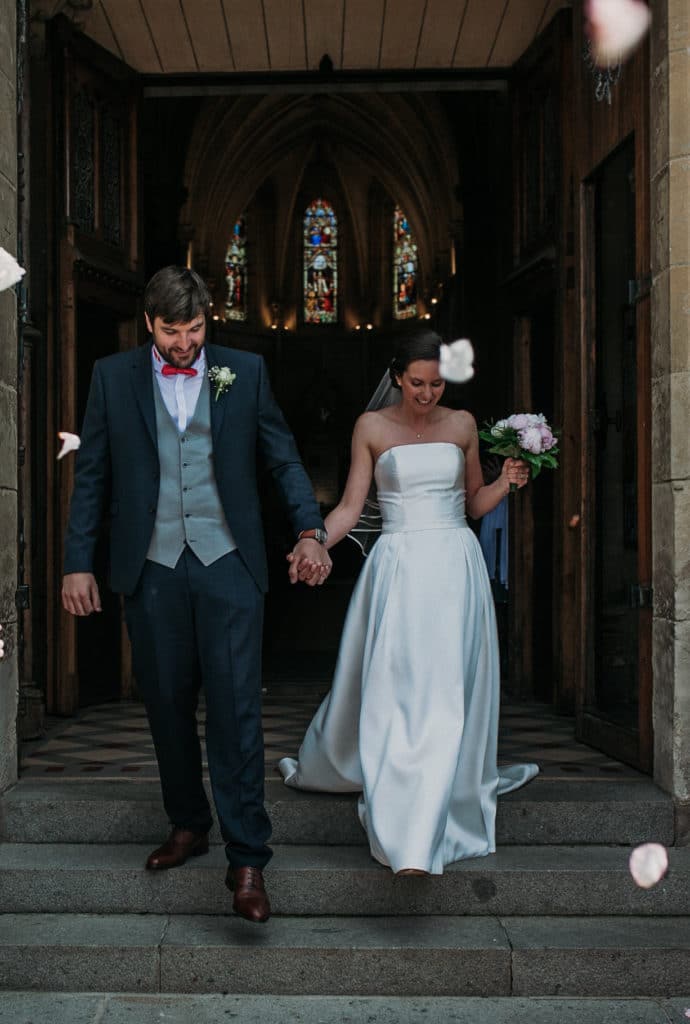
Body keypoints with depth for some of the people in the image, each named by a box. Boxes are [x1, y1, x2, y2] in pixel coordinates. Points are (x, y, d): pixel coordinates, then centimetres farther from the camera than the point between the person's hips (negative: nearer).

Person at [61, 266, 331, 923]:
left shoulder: (244, 371, 6)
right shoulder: (113, 376, 7)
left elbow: (284, 459, 8)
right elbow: (91, 474, 7)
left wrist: (309, 531, -6)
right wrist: (78, 562, 2)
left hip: (227, 563, -1)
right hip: (152, 568, 2)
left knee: (236, 708, -5)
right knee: (167, 706, 11)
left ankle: (246, 859, 2)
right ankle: (188, 825, 31)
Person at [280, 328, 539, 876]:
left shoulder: (462, 425, 9)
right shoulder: (371, 427, 3)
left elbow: (475, 502, 16)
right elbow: (351, 506, 1)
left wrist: (508, 482, -3)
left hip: (456, 567, 2)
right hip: (398, 566, -1)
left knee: (447, 692, -1)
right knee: (388, 687, -5)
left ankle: (421, 838, 11)